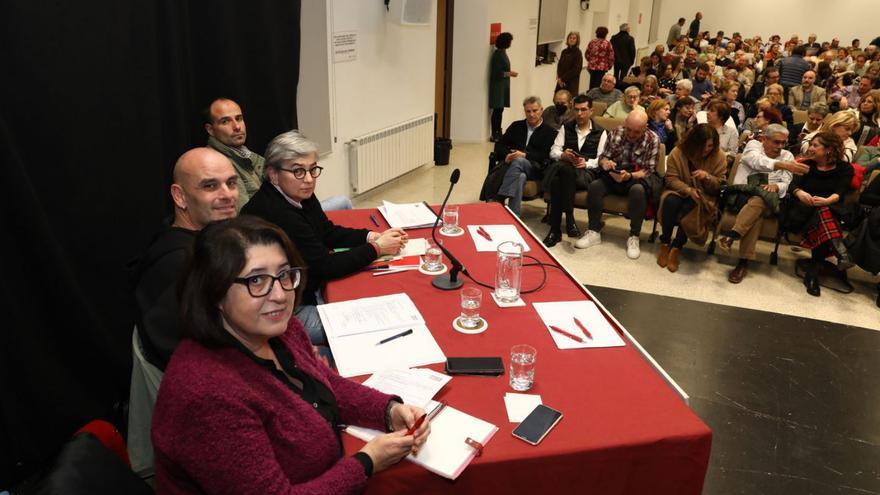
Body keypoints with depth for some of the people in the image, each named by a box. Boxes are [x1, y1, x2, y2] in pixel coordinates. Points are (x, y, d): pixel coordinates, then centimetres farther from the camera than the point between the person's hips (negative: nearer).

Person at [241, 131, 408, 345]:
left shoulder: (300, 196, -3)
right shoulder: (276, 214, -30)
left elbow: (330, 232, 11)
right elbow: (327, 266, -24)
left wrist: (373, 236, -3)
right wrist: (377, 248, -14)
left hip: (308, 289, 8)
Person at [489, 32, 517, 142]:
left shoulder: (502, 53, 12)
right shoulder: (498, 54, -15)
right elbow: (497, 73, -19)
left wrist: (509, 73, 10)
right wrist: (509, 73, -16)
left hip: (502, 86, 9)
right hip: (498, 86, -9)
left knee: (500, 110, 11)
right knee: (497, 110, -6)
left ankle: (498, 133, 17)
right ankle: (494, 135, -2)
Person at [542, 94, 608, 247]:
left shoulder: (600, 132, 15)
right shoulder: (566, 128, 22)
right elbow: (554, 151, 11)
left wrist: (586, 163, -15)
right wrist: (563, 155, -12)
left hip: (587, 173, -2)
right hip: (563, 169, 2)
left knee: (565, 169, -38)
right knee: (556, 178, -38)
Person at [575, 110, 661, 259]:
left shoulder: (652, 140, -12)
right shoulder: (615, 134, -5)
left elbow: (648, 171, -14)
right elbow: (603, 157, 1)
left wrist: (629, 176, -33)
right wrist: (605, 163, -25)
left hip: (638, 178, -3)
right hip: (614, 175, 3)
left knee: (638, 190, -37)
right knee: (594, 186, -25)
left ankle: (634, 237, -23)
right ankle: (594, 232, -14)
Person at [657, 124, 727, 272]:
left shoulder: (719, 156, -4)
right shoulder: (678, 152, -7)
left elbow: (720, 185, 0)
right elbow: (671, 178, -8)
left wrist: (707, 177, -23)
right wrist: (688, 189, -25)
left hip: (704, 196, 0)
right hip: (680, 191, 0)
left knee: (691, 207, -35)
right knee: (670, 201, -35)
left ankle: (676, 248, -24)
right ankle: (664, 244, -20)